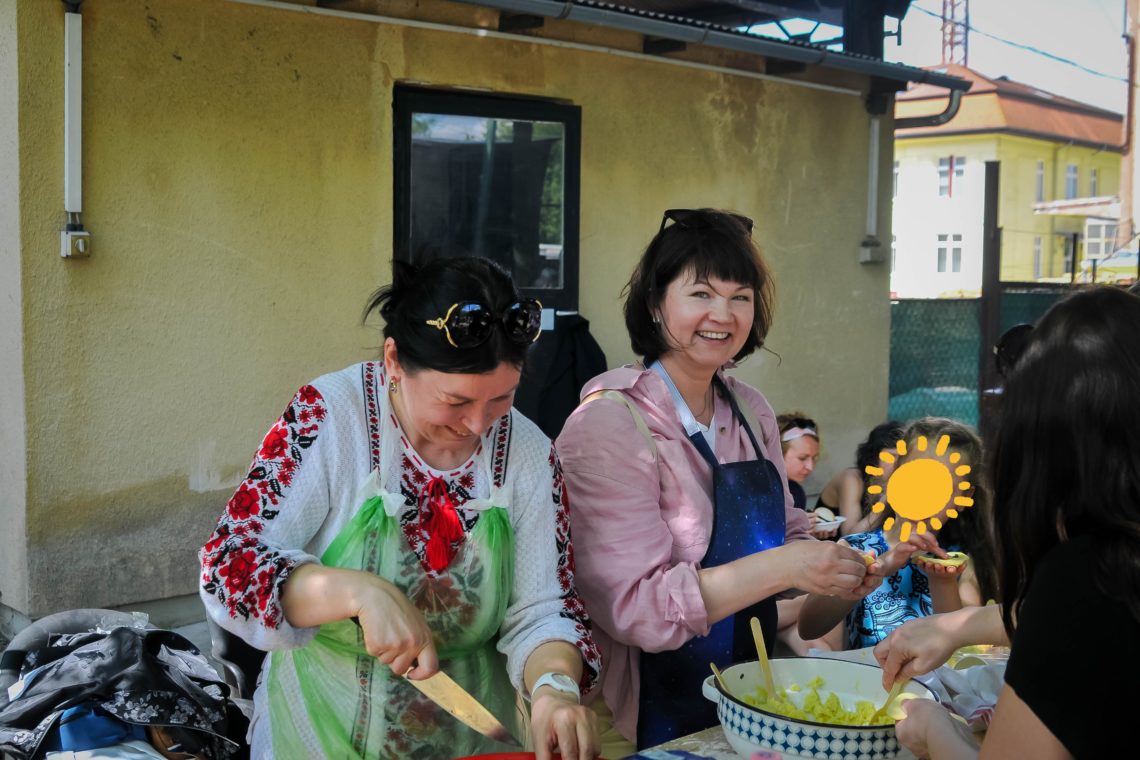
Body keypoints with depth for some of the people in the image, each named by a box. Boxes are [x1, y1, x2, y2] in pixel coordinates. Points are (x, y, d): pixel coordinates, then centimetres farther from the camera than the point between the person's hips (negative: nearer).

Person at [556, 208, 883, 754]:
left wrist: (846, 566, -5)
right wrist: (782, 567, -26)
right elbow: (630, 606, -22)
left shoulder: (751, 412, 6)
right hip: (651, 725, -6)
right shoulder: (610, 423, -16)